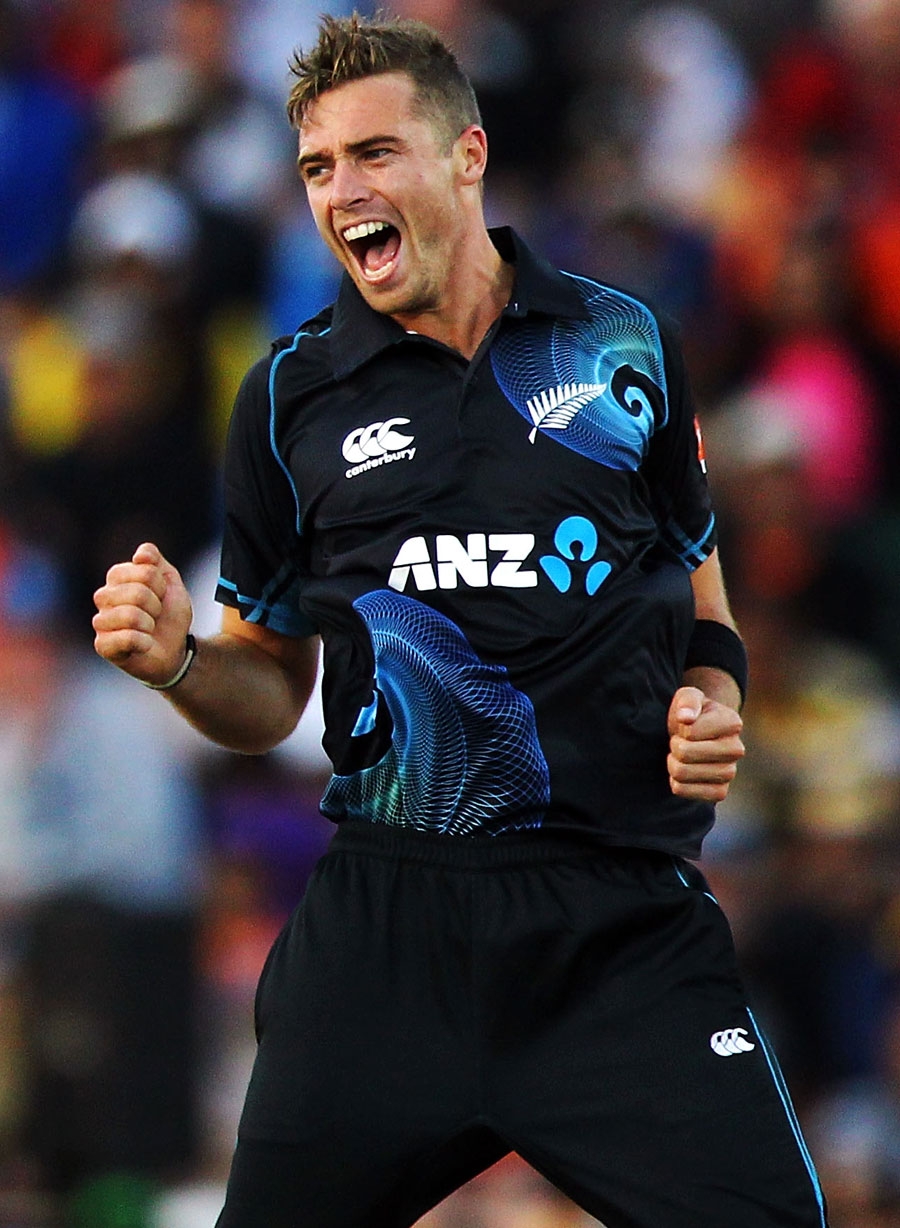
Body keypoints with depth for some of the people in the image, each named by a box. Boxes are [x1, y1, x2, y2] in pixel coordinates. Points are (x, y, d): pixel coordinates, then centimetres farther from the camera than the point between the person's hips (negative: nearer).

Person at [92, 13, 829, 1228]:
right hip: (386, 922, 1)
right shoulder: (290, 397, 8)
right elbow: (270, 693, 14)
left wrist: (713, 704, -1)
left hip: (626, 930, 0)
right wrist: (180, 664, -7)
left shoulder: (625, 343, 8)